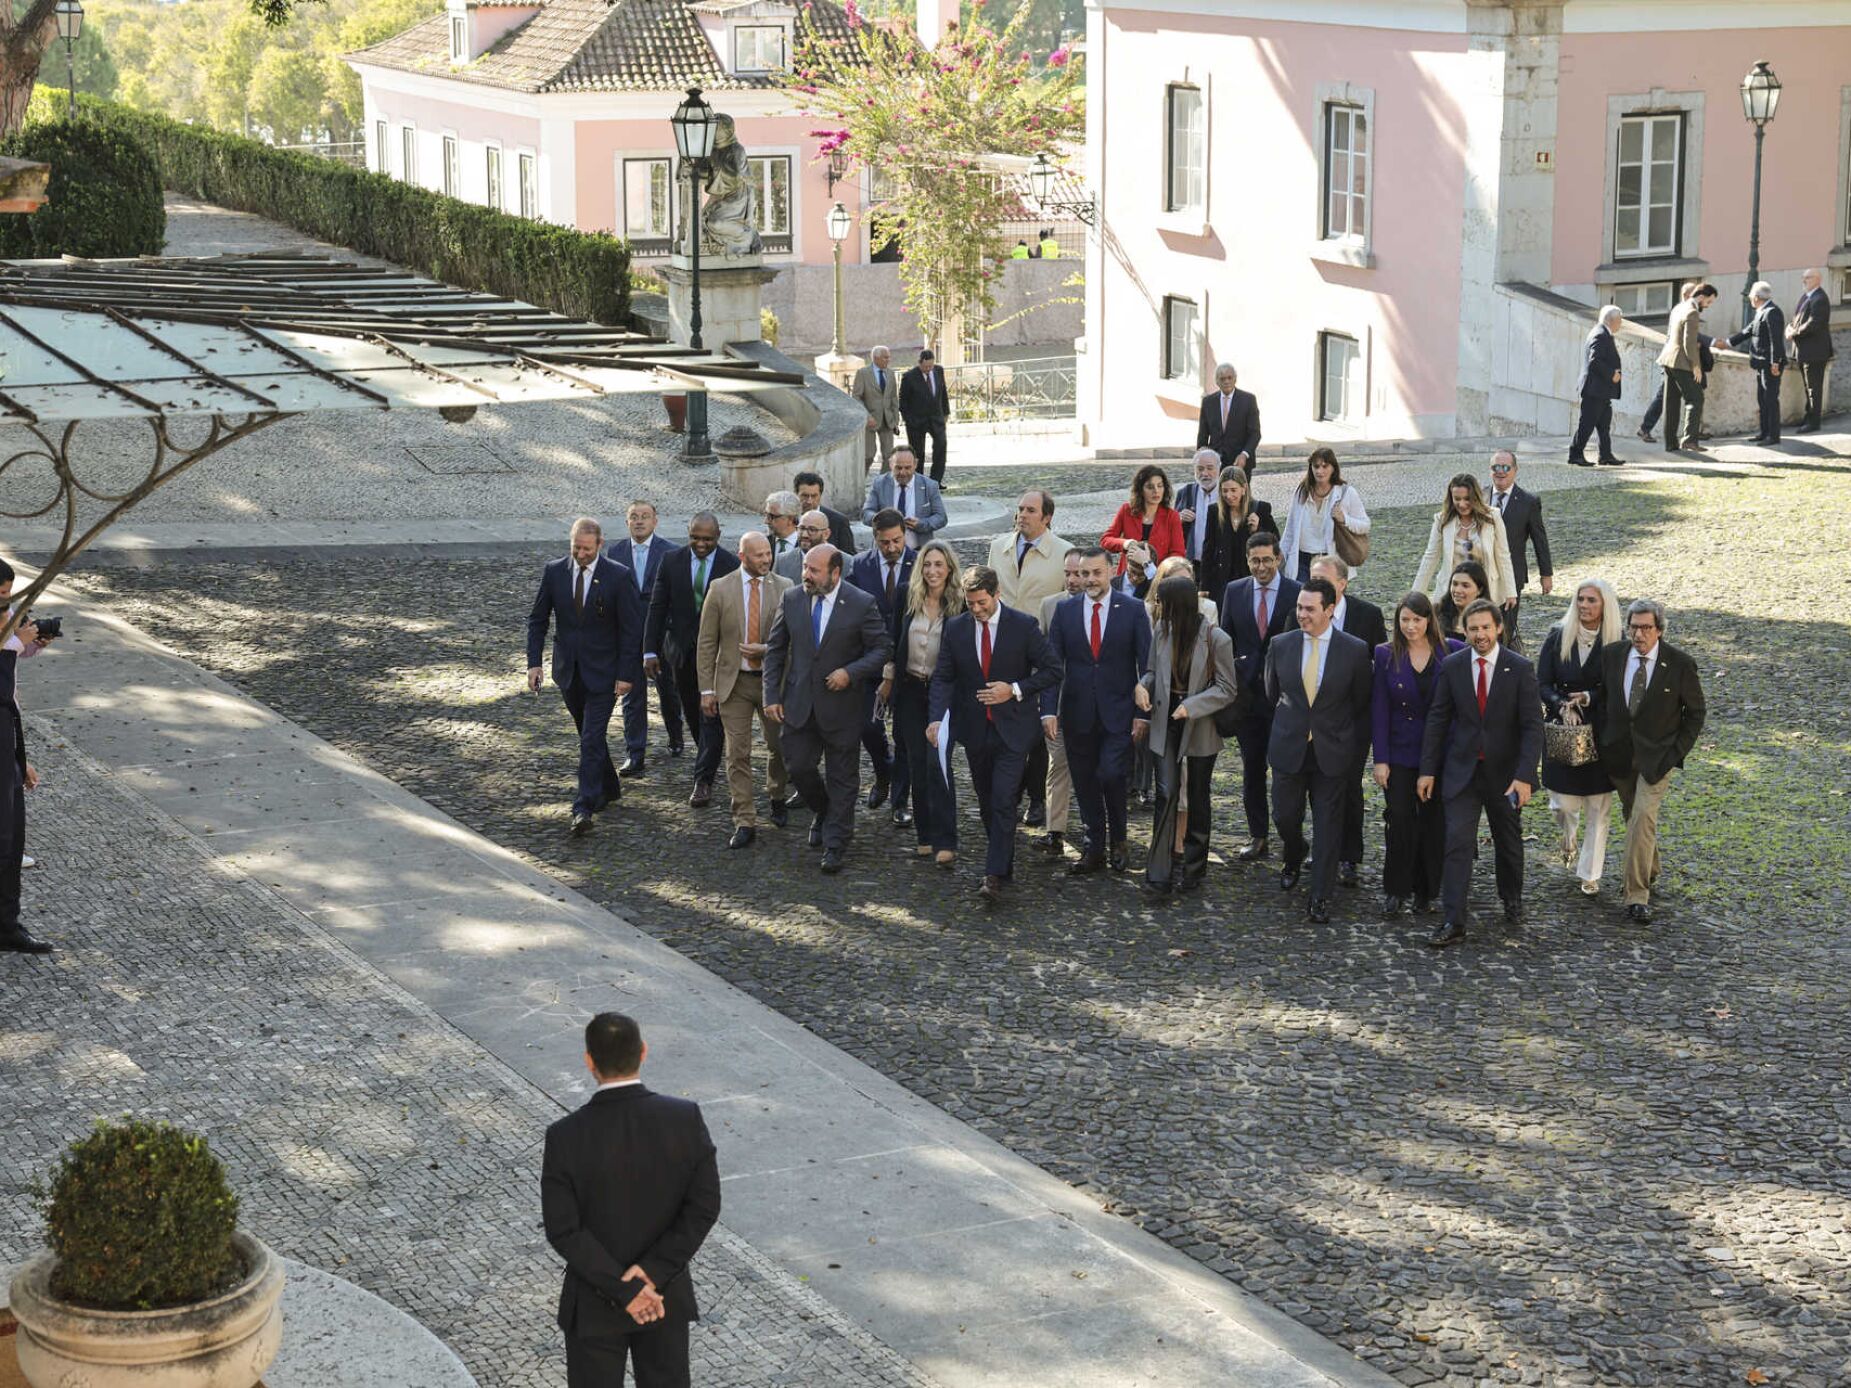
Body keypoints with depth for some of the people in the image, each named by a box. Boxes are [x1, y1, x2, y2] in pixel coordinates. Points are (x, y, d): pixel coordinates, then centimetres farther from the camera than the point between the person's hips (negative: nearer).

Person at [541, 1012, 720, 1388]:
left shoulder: (565, 1137, -19)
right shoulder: (686, 1119, -14)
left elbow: (564, 1230, -18)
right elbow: (704, 1206, -13)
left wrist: (623, 1289, -15)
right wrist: (653, 1270, -13)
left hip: (595, 1306, -2)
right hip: (669, 1295, 2)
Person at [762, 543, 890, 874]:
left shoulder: (861, 604, -11)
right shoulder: (792, 599, 0)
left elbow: (880, 650, -5)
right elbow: (775, 649, 6)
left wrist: (851, 672, -21)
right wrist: (771, 695, 0)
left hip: (840, 706, -3)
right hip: (799, 704, 3)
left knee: (841, 779, 5)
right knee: (797, 767, 7)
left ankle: (835, 844, 17)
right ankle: (824, 813, 36)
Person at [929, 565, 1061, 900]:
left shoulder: (1024, 626, -8)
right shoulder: (955, 628, 1)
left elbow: (1052, 671, -3)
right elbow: (943, 677, 1)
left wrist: (1016, 690, -16)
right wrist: (936, 718, -15)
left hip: (1012, 730, -4)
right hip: (974, 729, 4)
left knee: (1003, 801, -12)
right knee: (987, 803, 13)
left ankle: (994, 876, -14)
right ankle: (1003, 862, 30)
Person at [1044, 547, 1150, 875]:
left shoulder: (1133, 610, -1)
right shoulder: (1065, 611, 4)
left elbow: (1146, 664, -1)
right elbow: (1052, 663, 2)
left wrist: (1142, 712, -6)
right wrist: (1049, 711, -8)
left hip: (1118, 713, -3)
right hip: (1077, 713, 3)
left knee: (1111, 776, -13)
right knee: (1085, 783, 7)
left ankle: (1117, 841, 9)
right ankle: (1094, 849, 19)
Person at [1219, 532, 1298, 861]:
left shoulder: (1297, 594, -5)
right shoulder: (1234, 592, 5)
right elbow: (1225, 641, 9)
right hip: (1247, 694, 3)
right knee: (1252, 768, 9)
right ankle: (1257, 836, 17)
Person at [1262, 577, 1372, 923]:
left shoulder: (1355, 651, -7)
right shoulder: (1281, 645, -2)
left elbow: (1362, 704, 2)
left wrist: (1354, 748, 5)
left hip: (1332, 751, -2)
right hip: (1288, 748, 2)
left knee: (1327, 824, 1)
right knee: (1285, 816, 9)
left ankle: (1320, 896, 8)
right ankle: (1293, 860, 41)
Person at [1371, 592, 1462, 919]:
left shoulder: (1453, 652, -3)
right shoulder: (1386, 655, -1)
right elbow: (1379, 709, -2)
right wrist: (1380, 759, -7)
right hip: (1400, 754, 0)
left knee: (1434, 822, 6)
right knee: (1399, 820, -3)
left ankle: (1426, 891, 18)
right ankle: (1396, 891, 8)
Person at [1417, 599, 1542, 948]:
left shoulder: (1520, 669, -9)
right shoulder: (1452, 666, -4)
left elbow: (1532, 726, -11)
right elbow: (1437, 720, 2)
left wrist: (1524, 776, -20)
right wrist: (1428, 770, -2)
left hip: (1505, 772, 0)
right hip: (1462, 771, 0)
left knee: (1509, 842, 17)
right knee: (1458, 843, -9)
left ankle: (1512, 899, 42)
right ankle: (1452, 922, -9)